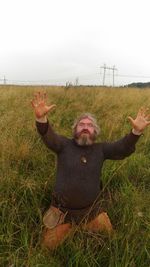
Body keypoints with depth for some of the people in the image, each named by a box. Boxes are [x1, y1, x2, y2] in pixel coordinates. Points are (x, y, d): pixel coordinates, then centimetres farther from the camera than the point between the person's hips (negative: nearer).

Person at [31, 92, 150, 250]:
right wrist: (41, 118, -46)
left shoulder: (100, 149, -3)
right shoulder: (64, 145, -8)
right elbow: (48, 136, -24)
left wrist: (136, 131, -34)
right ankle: (68, 228, 39)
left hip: (92, 211, 2)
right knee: (49, 246, 12)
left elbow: (122, 149, -14)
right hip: (62, 211, -1)